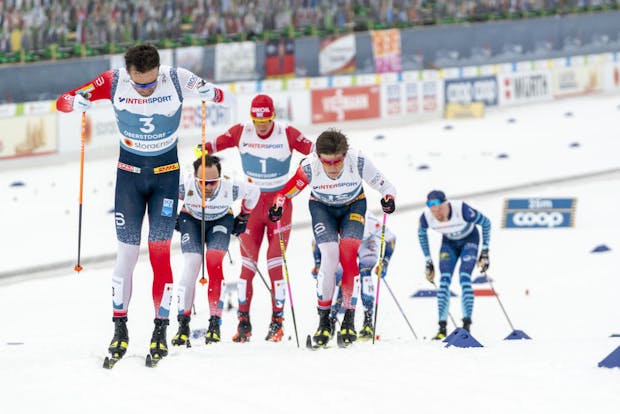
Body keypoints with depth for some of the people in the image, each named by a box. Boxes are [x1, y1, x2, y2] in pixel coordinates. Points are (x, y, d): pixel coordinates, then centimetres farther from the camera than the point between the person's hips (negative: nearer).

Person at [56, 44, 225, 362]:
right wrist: (80, 102, -34)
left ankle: (160, 331, -1)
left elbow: (216, 95, -8)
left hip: (167, 172, -1)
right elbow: (63, 102, -11)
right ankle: (120, 329, 8)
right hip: (129, 171, 1)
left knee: (160, 252, -7)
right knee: (126, 252, -1)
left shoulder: (177, 79, -17)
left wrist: (210, 94, -31)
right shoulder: (113, 82, -16)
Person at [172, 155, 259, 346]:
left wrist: (243, 218, 2)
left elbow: (254, 192, -10)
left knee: (215, 261, -24)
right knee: (191, 265, -18)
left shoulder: (231, 187, -34)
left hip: (221, 219, 0)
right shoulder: (185, 185, -35)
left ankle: (215, 323, -19)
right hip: (191, 218, 0)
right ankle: (183, 325, -10)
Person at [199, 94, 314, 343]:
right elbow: (215, 144, 0)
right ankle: (243, 322, 2)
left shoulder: (287, 134, -9)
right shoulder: (241, 133, -4)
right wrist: (202, 150, -20)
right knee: (247, 263, -3)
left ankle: (277, 321, 3)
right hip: (251, 201, 2)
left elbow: (314, 150, -10)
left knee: (275, 263, -5)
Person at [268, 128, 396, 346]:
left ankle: (349, 320, -14)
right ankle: (324, 319, -6)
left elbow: (383, 185, -21)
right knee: (329, 257, -19)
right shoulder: (310, 166, -30)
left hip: (353, 206, 0)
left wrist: (388, 198, -42)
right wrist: (278, 207, -38)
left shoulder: (358, 161, -31)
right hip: (322, 208, 0)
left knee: (349, 256, -20)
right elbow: (286, 191, -18)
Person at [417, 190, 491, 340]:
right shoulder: (426, 217, -27)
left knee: (464, 277, -21)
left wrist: (485, 252, -17)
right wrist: (428, 261, 0)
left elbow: (486, 223, -20)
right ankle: (442, 327, -9)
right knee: (444, 281, -13)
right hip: (449, 242, 3)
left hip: (469, 239, -3)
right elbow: (421, 233, -2)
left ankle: (467, 325, -19)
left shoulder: (462, 210, -38)